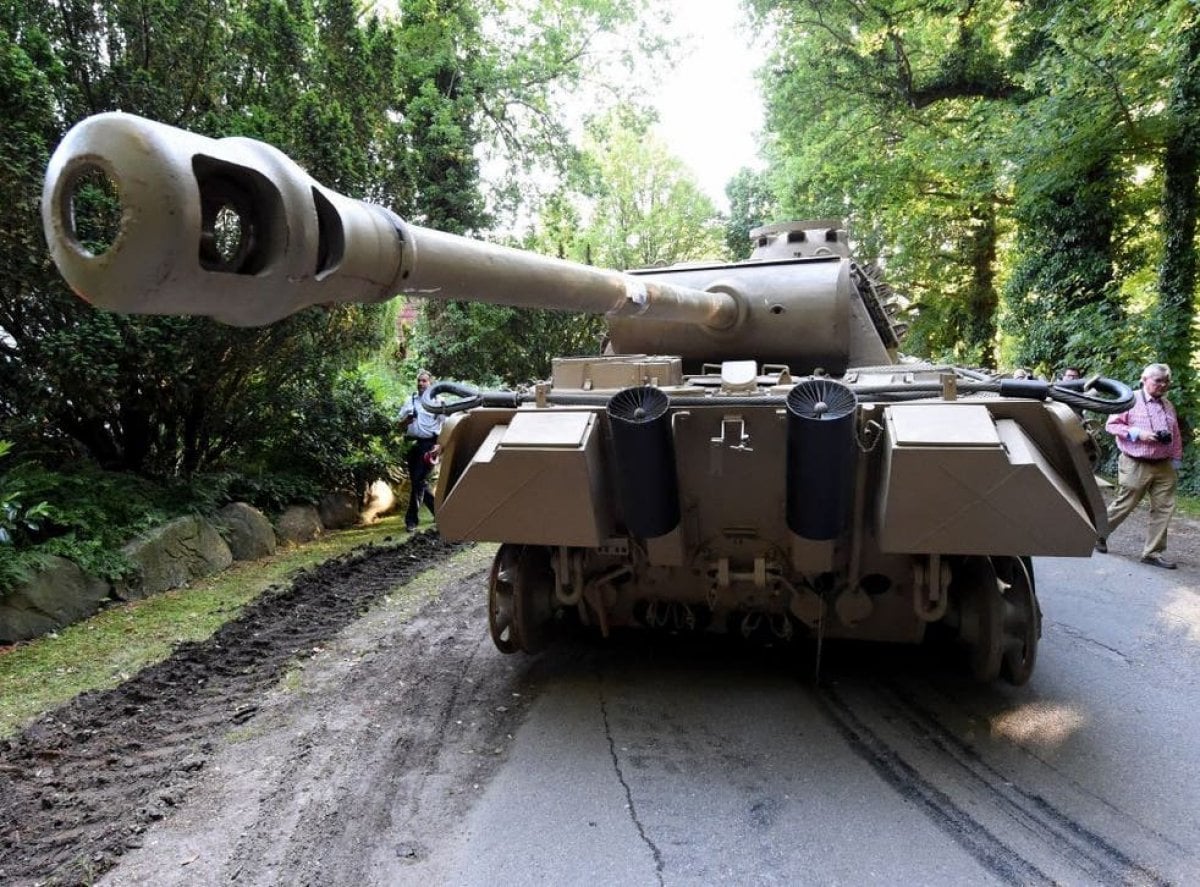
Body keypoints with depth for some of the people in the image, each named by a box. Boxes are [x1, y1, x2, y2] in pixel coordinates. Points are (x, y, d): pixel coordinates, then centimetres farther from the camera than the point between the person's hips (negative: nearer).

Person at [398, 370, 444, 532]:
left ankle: (411, 520, -4)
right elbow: (401, 425, 14)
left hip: (428, 444, -6)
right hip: (412, 443, 6)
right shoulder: (410, 401, 13)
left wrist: (440, 445, -17)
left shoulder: (438, 402, 0)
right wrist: (407, 419, -8)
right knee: (417, 481, 10)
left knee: (418, 481, -10)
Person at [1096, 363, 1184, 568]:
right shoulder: (1131, 400, -6)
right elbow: (1111, 425, -7)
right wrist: (1137, 433, -17)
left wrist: (1176, 462, 12)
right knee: (1124, 505, 3)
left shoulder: (1168, 406, 12)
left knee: (1164, 508, 2)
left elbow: (1176, 437, 16)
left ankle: (1152, 552, 9)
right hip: (1135, 465, -6)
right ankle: (1099, 533, 26)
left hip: (1164, 466, 6)